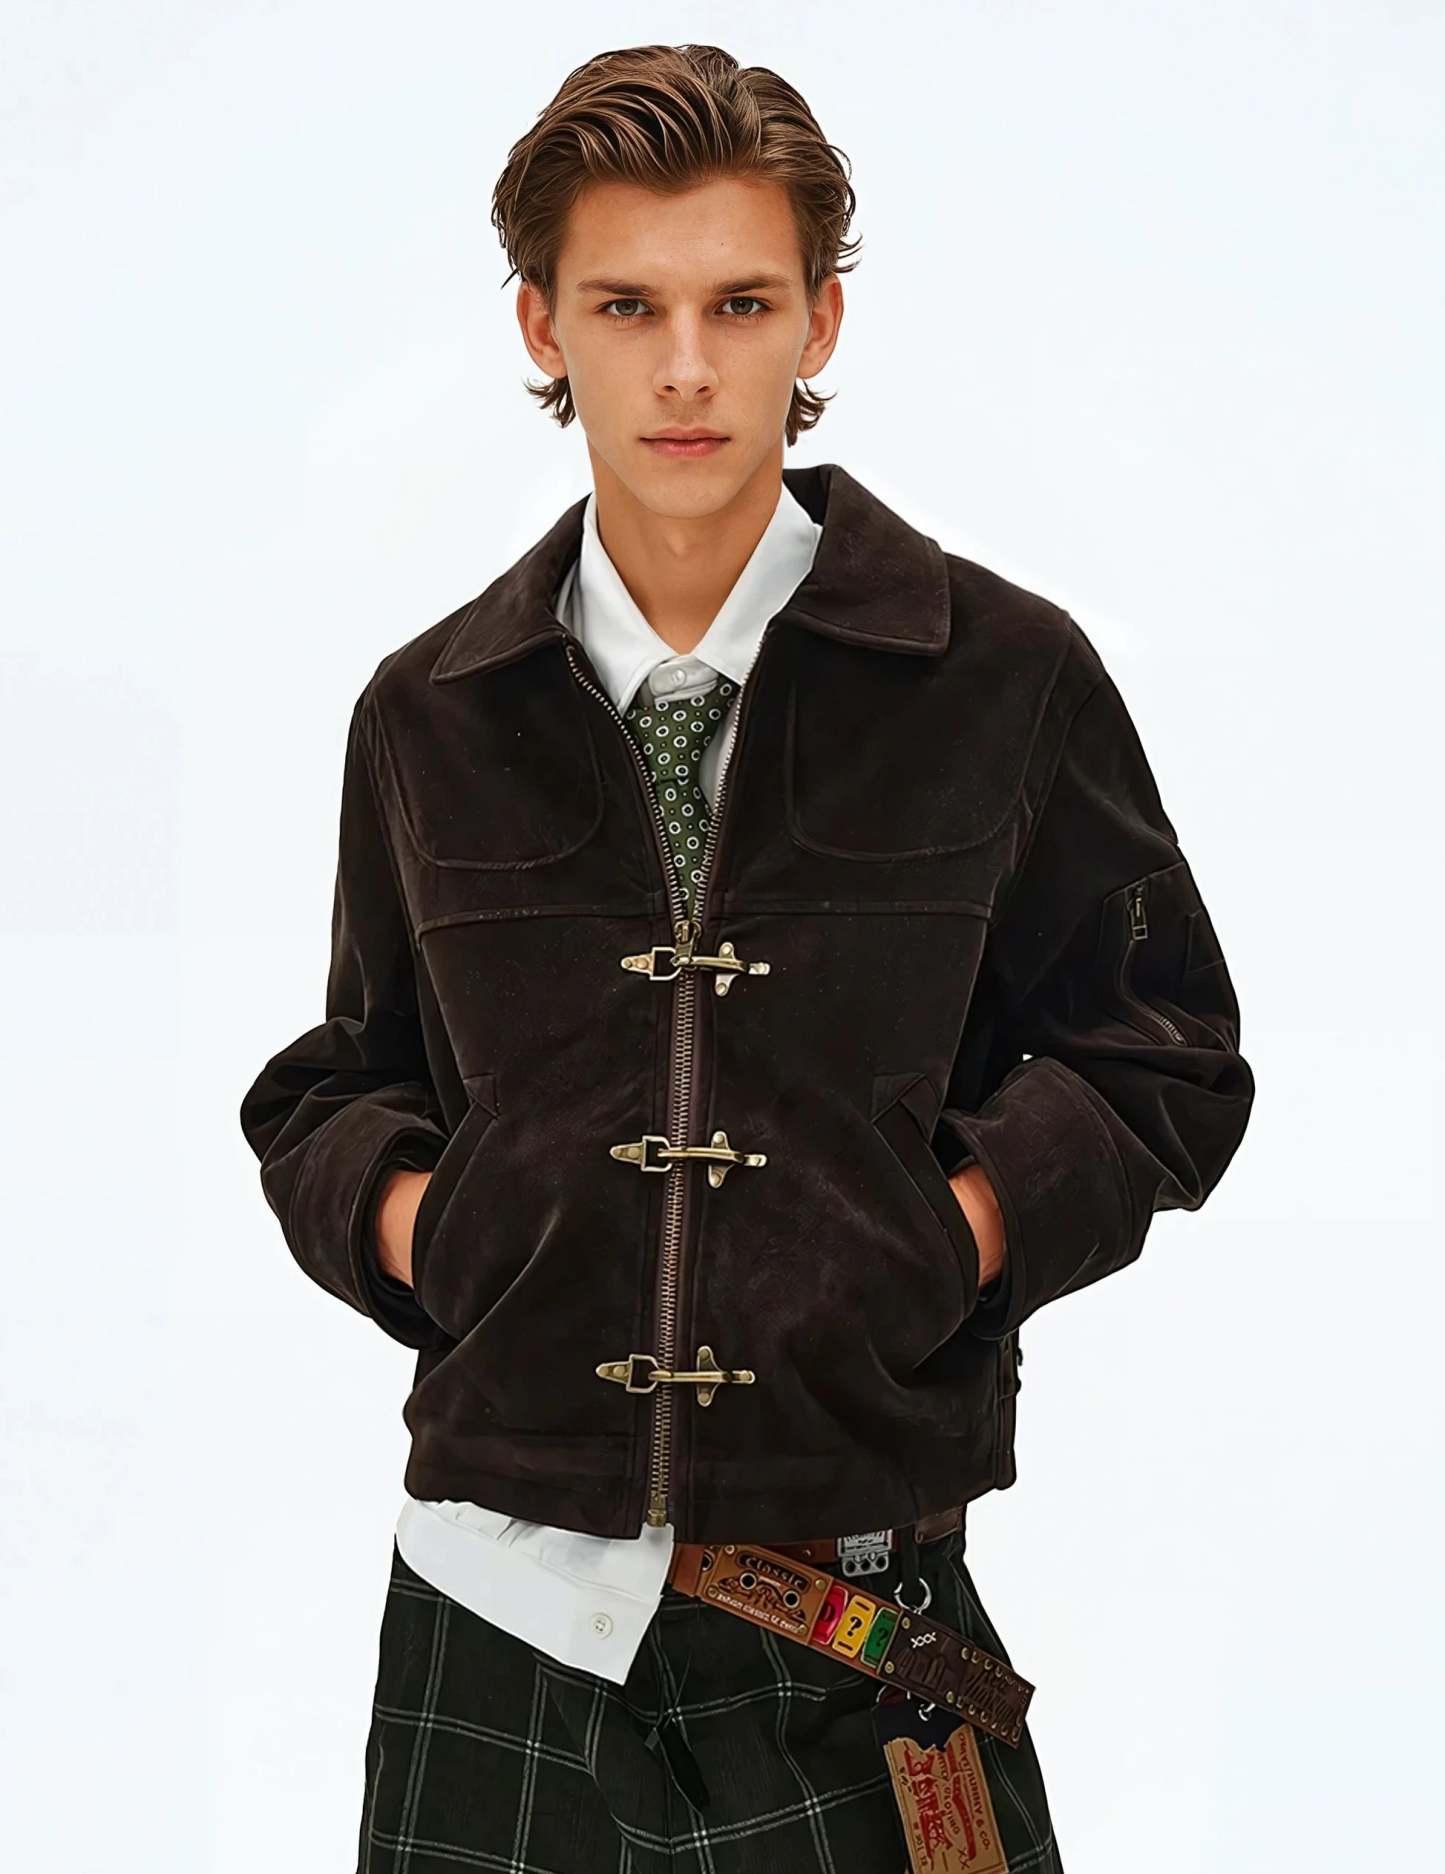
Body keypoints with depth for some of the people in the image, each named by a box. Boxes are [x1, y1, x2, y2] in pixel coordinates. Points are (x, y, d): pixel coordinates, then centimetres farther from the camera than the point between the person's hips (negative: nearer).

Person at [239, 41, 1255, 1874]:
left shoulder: (1008, 677, 0)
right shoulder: (428, 713, 7)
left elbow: (1166, 1061, 8)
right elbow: (340, 1085, 19)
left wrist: (972, 1218, -8)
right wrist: (396, 1205, -1)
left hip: (867, 1602, -2)